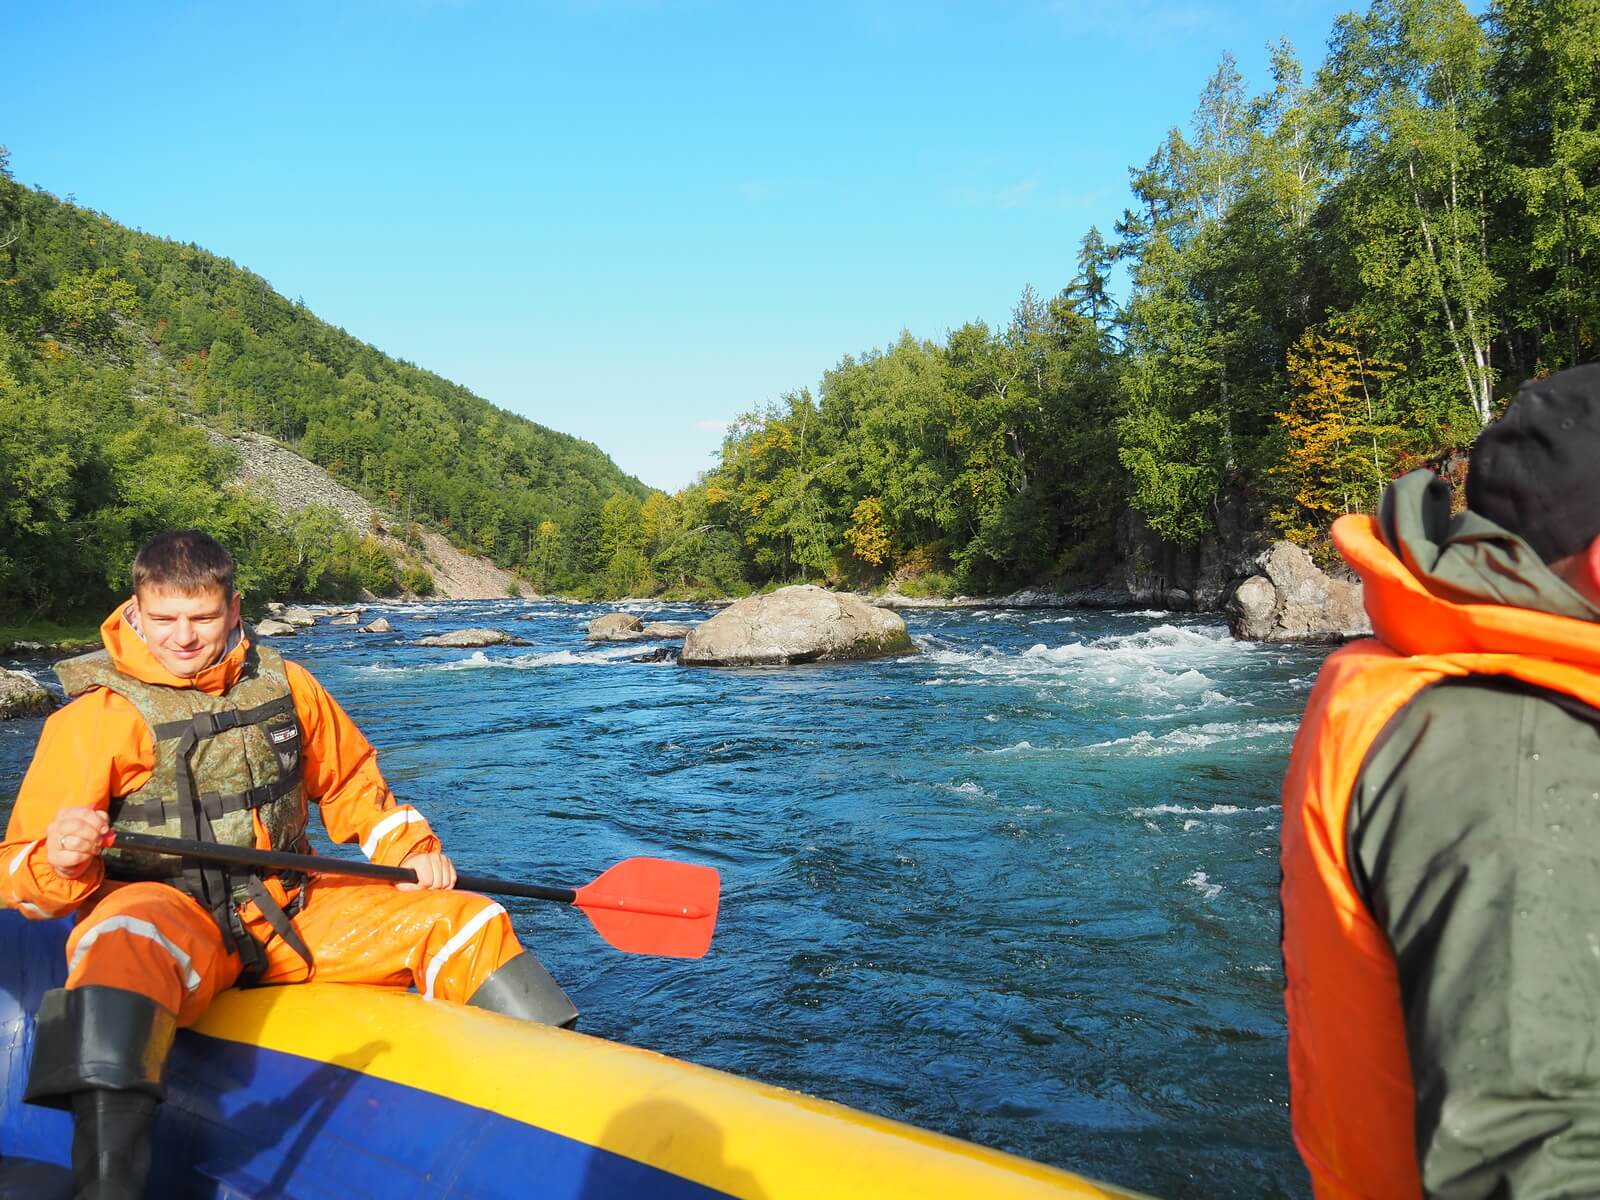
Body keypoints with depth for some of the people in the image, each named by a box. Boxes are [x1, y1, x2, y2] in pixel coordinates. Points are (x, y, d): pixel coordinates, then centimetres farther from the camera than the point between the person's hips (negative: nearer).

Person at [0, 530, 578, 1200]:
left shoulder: (285, 686, 8)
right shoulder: (97, 716, -5)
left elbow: (350, 780, 22)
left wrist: (409, 849, 6)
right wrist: (60, 862, -31)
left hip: (290, 914, 5)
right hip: (169, 916, -4)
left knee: (465, 924, -6)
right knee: (122, 944, -41)